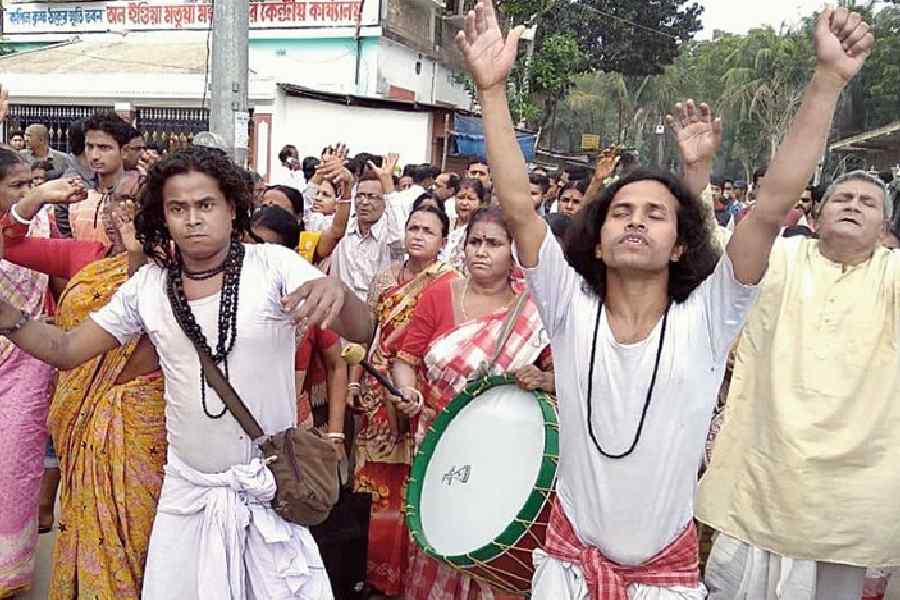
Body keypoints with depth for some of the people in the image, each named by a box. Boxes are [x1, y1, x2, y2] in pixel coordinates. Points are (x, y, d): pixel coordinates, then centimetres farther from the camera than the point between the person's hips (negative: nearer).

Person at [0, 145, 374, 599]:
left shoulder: (274, 266, -12)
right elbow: (66, 349, 6)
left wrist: (336, 292, -43)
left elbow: (361, 333, -20)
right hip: (187, 492, 3)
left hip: (273, 489, -3)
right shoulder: (146, 286, 0)